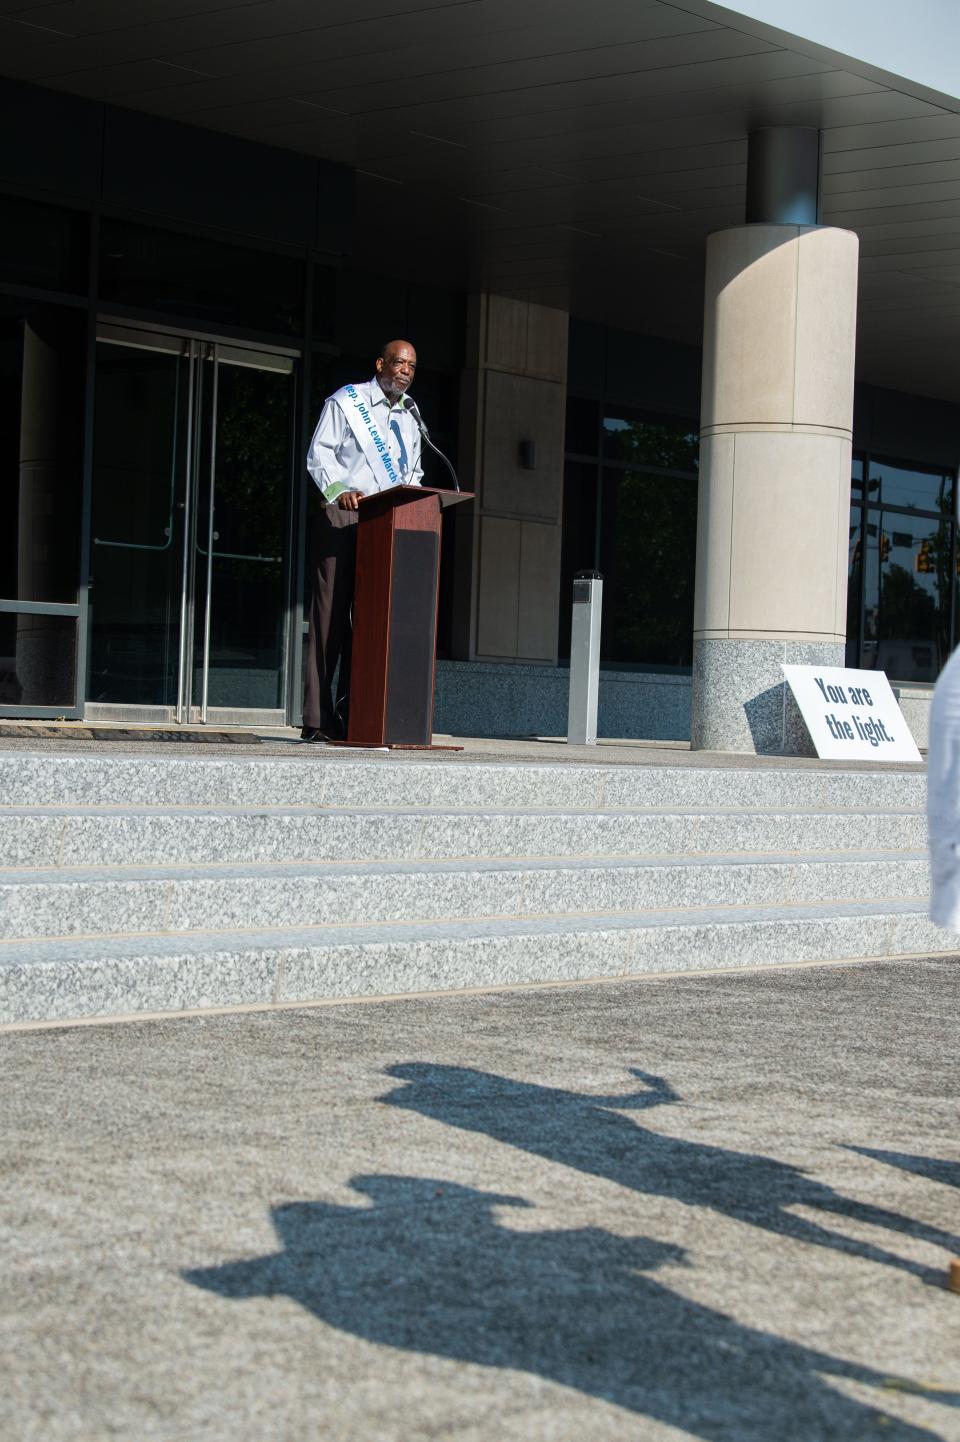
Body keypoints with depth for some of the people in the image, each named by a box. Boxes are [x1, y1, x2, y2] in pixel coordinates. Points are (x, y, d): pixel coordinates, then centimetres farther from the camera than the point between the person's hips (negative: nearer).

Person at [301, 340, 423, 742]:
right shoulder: (345, 402, 3)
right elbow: (320, 454, -5)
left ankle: (350, 714, 4)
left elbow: (413, 473, 26)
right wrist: (340, 491, -21)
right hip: (342, 517, -6)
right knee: (331, 614, -9)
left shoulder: (409, 419, 22)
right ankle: (317, 720, -10)